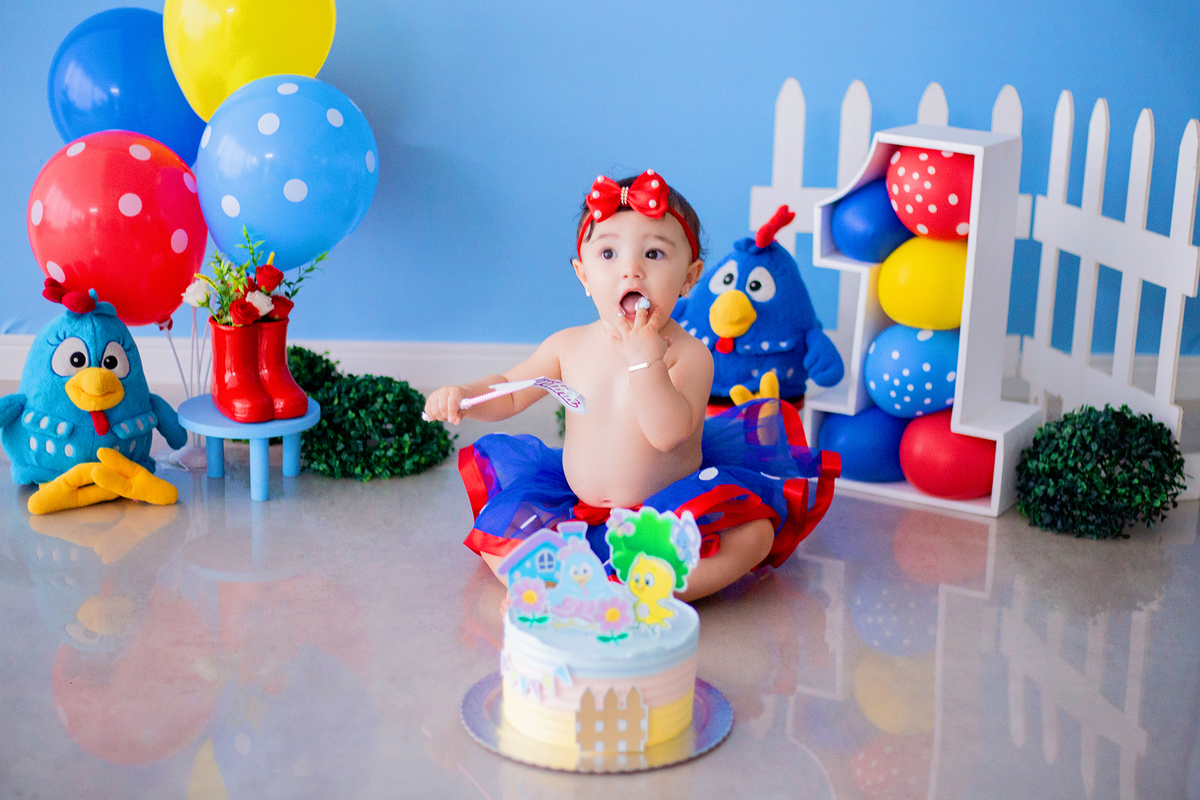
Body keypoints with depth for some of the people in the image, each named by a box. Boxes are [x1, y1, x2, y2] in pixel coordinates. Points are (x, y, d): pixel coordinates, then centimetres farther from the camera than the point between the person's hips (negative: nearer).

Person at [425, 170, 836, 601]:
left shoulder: (688, 355, -13)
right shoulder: (568, 346, 1)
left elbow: (668, 432, -27)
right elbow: (507, 393, 13)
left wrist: (645, 358, -30)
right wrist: (463, 396, -7)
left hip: (669, 516, -4)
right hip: (576, 510, 4)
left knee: (754, 534, -29)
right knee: (493, 531, -9)